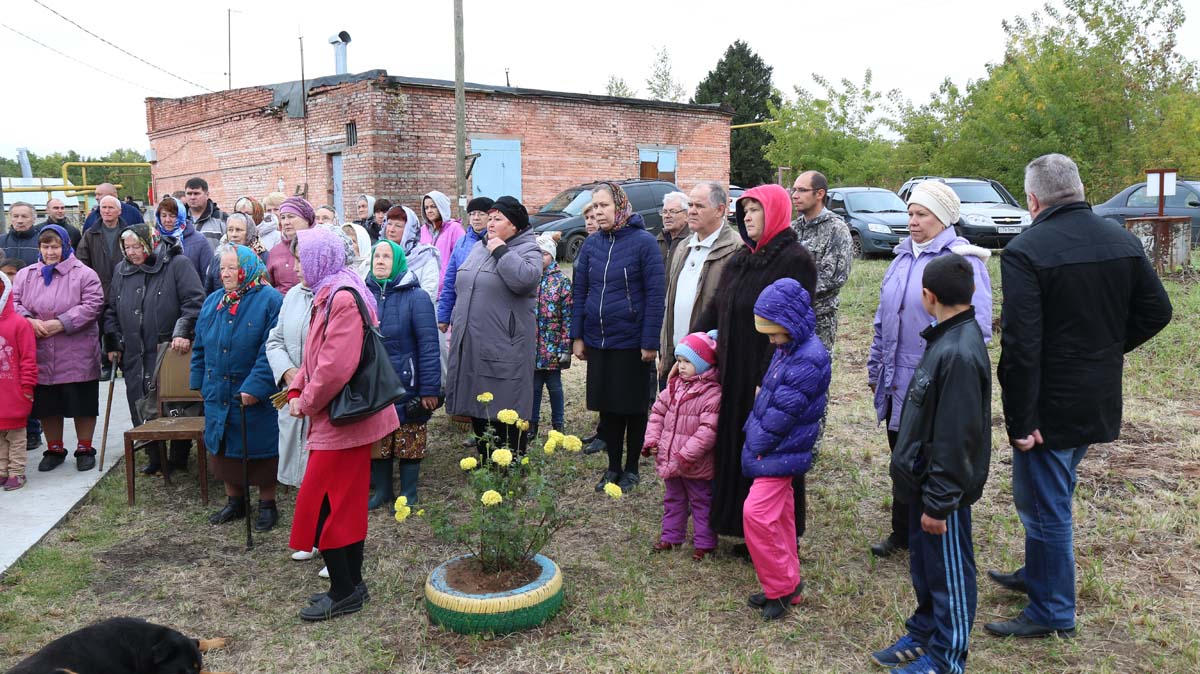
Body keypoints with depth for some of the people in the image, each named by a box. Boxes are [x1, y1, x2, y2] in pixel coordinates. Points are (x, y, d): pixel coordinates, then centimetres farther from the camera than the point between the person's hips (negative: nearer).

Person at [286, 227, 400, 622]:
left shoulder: (343, 299, -20)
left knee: (320, 507, -2)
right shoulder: (328, 295, 13)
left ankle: (343, 593, 10)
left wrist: (306, 403, -13)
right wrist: (296, 390, 3)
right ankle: (351, 585, 27)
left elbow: (336, 367, -27)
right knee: (347, 503, 16)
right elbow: (315, 357, 17)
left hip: (342, 421, -10)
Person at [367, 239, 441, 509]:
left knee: (409, 441, 6)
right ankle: (382, 490, 30)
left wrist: (429, 389, -15)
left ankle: (408, 493, 22)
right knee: (378, 441, 13)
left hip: (406, 386, -4)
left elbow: (429, 345, -12)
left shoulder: (415, 297, -9)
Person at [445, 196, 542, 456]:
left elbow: (524, 279, -25)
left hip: (504, 346, -7)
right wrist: (455, 325, 21)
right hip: (471, 345, 7)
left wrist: (501, 251, -16)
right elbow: (461, 289, 24)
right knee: (477, 407, 14)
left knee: (504, 410, -4)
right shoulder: (479, 248, 18)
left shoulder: (527, 250, -4)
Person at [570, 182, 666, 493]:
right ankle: (613, 467, 27)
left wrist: (650, 342, -14)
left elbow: (656, 295, -11)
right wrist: (578, 336, 4)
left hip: (632, 342, -4)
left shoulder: (644, 242, -10)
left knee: (634, 408, 10)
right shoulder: (591, 244, 4)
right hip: (598, 342, 4)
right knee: (607, 407, 13)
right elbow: (579, 291, 8)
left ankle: (631, 469, 25)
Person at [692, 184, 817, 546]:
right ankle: (747, 531, 29)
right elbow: (713, 310, 13)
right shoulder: (739, 261, 12)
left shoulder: (795, 260, -12)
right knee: (738, 451, 14)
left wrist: (766, 380, -23)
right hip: (734, 377, 8)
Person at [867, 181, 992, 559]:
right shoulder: (903, 258, 12)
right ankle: (902, 533, 32)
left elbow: (976, 329, -15)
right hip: (897, 382, 7)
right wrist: (875, 368, 21)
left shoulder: (963, 261, -12)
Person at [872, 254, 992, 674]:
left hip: (942, 489, -9)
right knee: (924, 564, 22)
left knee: (948, 573, 8)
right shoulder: (947, 339, 5)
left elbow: (955, 439, -25)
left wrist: (938, 501, -20)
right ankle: (924, 634, 40)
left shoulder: (960, 354, -27)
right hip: (923, 481, 9)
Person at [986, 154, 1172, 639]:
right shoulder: (1122, 241, 2)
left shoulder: (1025, 251, -20)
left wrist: (1019, 421, -19)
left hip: (1050, 407, -8)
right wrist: (1108, 348, 16)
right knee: (1051, 499, 25)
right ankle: (1037, 575, 42)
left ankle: (1053, 612, 20)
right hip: (1100, 402, 8)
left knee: (1045, 507, 7)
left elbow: (1021, 345, -25)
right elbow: (1156, 311, 8)